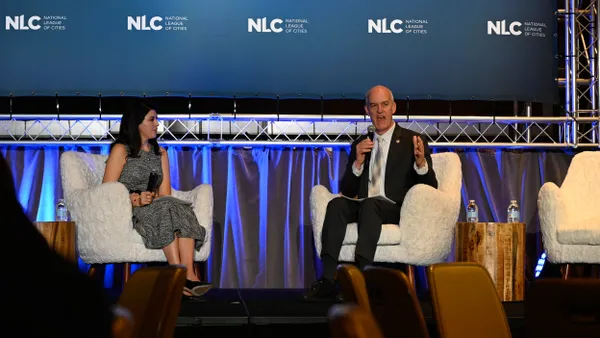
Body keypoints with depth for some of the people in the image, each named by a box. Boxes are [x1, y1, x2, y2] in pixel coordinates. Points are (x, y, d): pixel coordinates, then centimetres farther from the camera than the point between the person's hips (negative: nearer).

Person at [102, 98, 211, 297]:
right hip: (126, 212, -4)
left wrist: (152, 199, -13)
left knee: (182, 210, -30)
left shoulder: (160, 153, 20)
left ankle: (189, 274, -48)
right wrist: (135, 200, -21)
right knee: (166, 208, -34)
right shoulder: (121, 150, 4)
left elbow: (165, 194, 10)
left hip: (156, 209, 4)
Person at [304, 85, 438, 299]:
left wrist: (421, 163, -21)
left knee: (370, 204, -35)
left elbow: (430, 188, 0)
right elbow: (347, 191, 12)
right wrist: (358, 163, -6)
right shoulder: (359, 145, 18)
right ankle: (328, 280, -38)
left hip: (398, 210, -4)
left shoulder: (413, 141, 7)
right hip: (364, 208, 4)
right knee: (337, 204, -28)